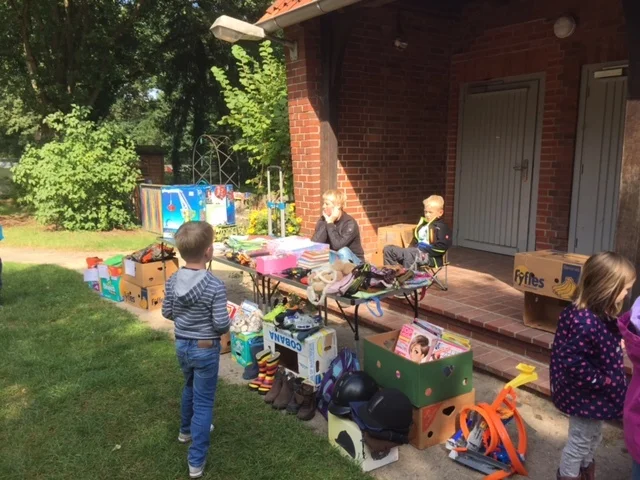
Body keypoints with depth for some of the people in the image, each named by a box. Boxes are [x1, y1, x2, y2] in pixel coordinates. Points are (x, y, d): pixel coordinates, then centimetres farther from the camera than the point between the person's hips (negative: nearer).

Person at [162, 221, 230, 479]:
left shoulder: (172, 281, -8)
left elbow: (167, 313, 4)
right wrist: (225, 321, -1)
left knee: (190, 387, 30)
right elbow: (221, 325, -22)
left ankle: (187, 430, 52)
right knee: (204, 401, 6)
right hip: (206, 349, -6)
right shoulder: (216, 287, -25)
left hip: (181, 345, 6)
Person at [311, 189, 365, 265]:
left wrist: (330, 223, -24)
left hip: (353, 261, -4)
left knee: (343, 251, -34)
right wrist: (326, 222, -21)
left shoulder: (349, 223, -19)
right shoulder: (323, 220, -4)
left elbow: (337, 246, -31)